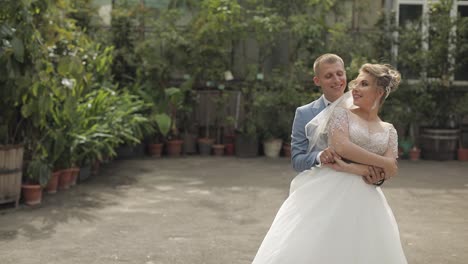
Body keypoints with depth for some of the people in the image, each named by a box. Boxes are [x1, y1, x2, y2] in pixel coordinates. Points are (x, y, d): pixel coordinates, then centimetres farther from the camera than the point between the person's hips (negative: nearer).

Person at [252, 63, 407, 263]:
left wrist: (353, 169, -13)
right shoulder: (341, 112, 5)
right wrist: (382, 162, -7)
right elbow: (341, 146, -13)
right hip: (328, 193, -3)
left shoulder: (389, 131, 14)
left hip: (364, 203, 3)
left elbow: (391, 169, 0)